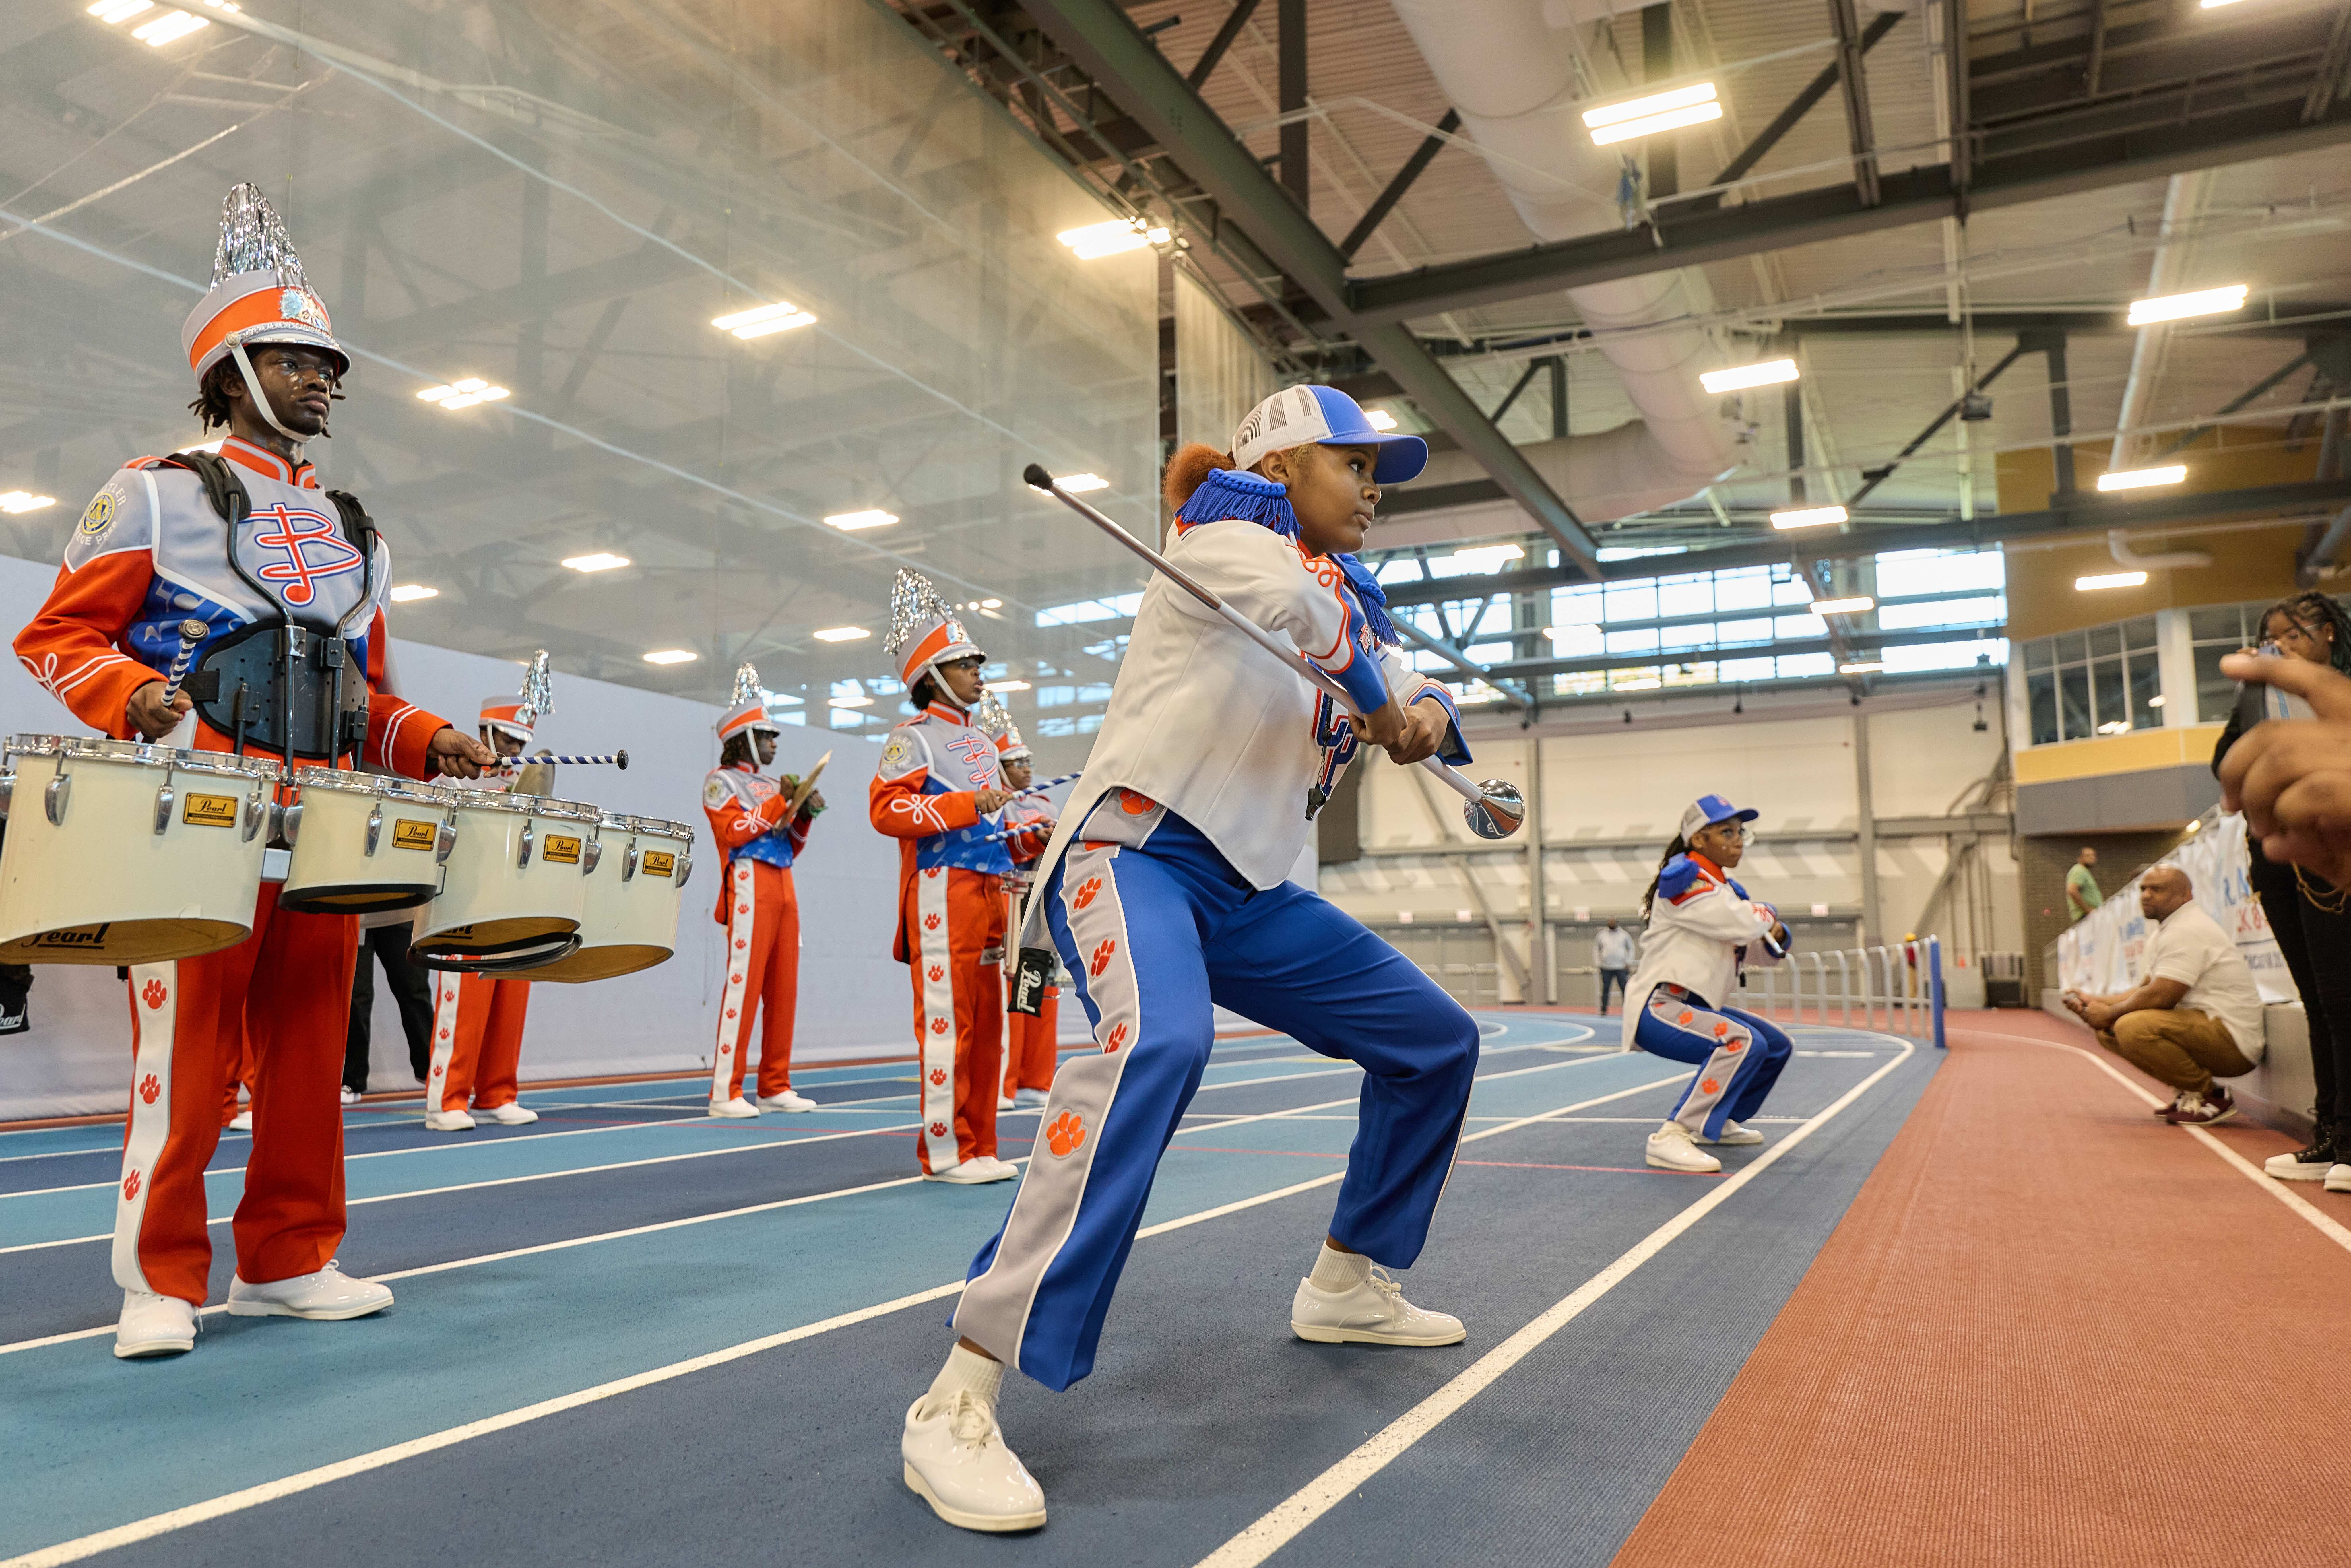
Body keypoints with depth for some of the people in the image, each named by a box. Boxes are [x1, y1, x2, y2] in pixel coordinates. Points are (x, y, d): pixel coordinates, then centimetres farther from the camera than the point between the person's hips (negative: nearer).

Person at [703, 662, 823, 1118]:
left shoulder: (773, 785, 23)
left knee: (784, 990, 5)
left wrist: (806, 817, 4)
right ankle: (726, 1092, -7)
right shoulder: (721, 781, 4)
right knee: (743, 985, -10)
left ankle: (775, 1087, 10)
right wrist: (779, 802, -10)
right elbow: (733, 832, -11)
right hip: (750, 886, -7)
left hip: (784, 887, 7)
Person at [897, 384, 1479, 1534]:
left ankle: (1347, 1284, 30)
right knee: (1161, 1042, -38)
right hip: (1138, 847, -9)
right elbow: (1292, 599, -22)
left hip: (1248, 890, 9)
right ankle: (958, 1402, -35)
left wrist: (1426, 716, -9)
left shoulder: (1351, 594, 20)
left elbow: (1410, 689, 16)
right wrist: (1378, 700, -5)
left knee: (1436, 1041, 13)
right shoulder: (1232, 511, -2)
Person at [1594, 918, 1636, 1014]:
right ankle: (1604, 1011, 8)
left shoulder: (1624, 934, 6)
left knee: (1625, 989, -6)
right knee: (1605, 989, 1)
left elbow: (1631, 949, 11)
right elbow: (1596, 950, 12)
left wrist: (1628, 963, 2)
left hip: (1621, 968, 0)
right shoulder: (1602, 935, 7)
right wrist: (1598, 963, 4)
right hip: (1606, 968, 0)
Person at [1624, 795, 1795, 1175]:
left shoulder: (1725, 889, 15)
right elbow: (1744, 922, -27)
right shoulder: (1683, 880, -15)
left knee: (1776, 1045, 20)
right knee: (1743, 1042, -32)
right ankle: (1672, 1138, -32)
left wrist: (1776, 936, -2)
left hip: (1695, 1007, 10)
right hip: (1658, 1008, -10)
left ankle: (1719, 1122, 31)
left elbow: (1757, 950, 21)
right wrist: (1767, 913, -4)